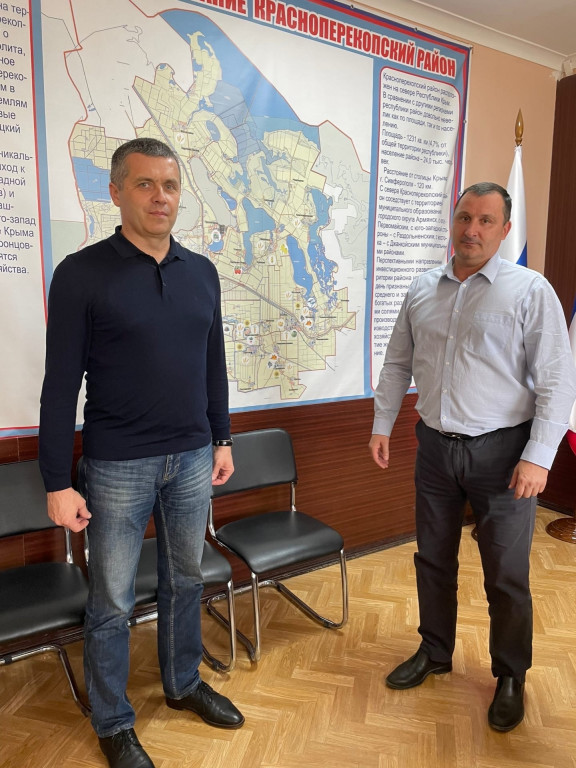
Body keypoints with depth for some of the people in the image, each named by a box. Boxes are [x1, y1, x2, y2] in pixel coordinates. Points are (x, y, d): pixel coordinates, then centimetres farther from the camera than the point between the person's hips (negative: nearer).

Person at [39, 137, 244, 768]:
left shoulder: (201, 272, 5)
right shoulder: (81, 274, -9)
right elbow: (61, 386, -9)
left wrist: (221, 438, 13)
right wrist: (58, 482, -10)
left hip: (192, 459, 5)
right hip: (117, 468, -4)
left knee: (185, 580, 20)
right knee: (112, 603, 11)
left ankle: (183, 685, 44)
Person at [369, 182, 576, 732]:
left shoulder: (530, 290, -8)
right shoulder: (422, 290, 6)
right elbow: (397, 365, 12)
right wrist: (382, 425, 8)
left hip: (501, 450, -4)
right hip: (435, 445, 4)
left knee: (506, 574, 7)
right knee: (433, 558, 17)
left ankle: (511, 677, 32)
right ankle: (434, 652, 39)